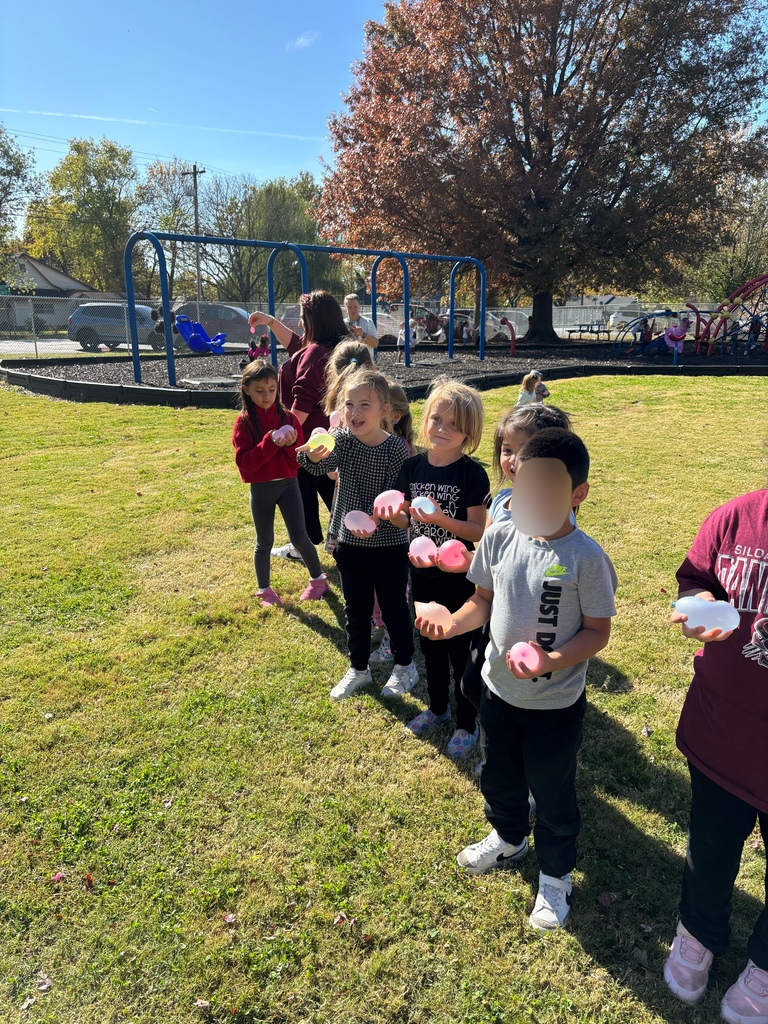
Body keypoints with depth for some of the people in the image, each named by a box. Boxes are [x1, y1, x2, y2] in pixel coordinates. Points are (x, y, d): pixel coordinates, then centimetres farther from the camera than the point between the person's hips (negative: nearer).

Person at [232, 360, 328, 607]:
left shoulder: (288, 418, 0)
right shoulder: (243, 423, -6)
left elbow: (299, 460, 0)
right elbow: (244, 462, -16)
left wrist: (291, 444, -20)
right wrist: (270, 442, -24)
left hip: (288, 485, 1)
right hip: (260, 489, -1)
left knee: (299, 537, 0)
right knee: (264, 542, 11)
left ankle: (318, 578, 23)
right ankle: (264, 589, 28)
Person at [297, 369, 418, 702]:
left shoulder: (396, 447, -15)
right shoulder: (342, 439, -7)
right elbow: (322, 466, -26)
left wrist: (375, 519, -31)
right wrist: (314, 456, -48)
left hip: (389, 545, -3)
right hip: (349, 543, 3)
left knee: (394, 608, 13)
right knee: (355, 610, 17)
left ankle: (405, 666, 35)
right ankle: (358, 668, 37)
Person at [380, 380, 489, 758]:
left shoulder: (472, 473, -15)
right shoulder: (412, 467, -2)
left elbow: (478, 531, -17)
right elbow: (405, 521, 5)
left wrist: (440, 518, -31)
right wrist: (394, 512, -17)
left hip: (458, 578, -5)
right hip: (422, 574, 5)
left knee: (459, 649, 9)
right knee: (430, 645, 21)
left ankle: (467, 723, 31)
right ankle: (437, 707, 44)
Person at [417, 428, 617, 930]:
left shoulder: (586, 558, -22)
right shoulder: (499, 538, -10)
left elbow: (598, 631, -13)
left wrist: (552, 660, -29)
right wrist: (451, 624, -17)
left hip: (556, 704, -4)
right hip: (499, 689, 5)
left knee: (552, 794, 17)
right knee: (499, 777, 27)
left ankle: (556, 876, 46)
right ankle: (509, 838, 58)